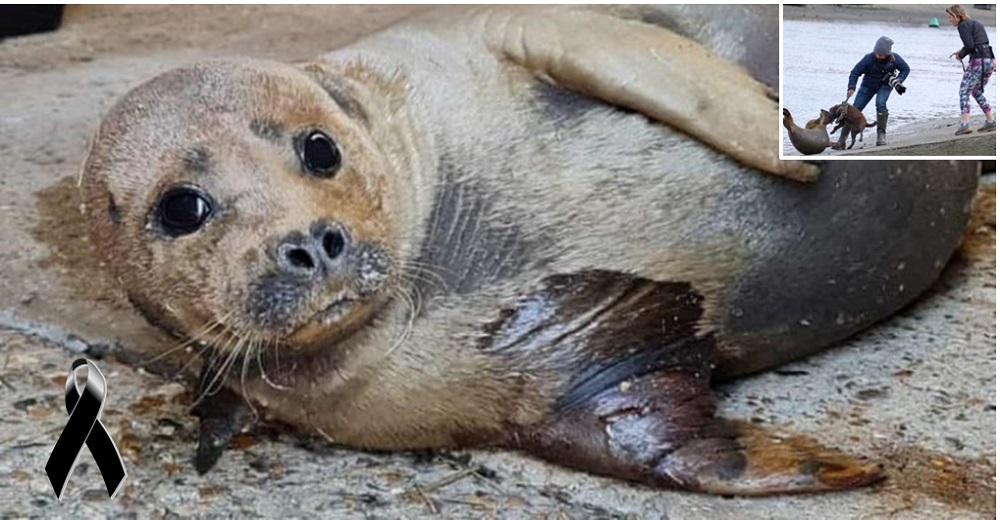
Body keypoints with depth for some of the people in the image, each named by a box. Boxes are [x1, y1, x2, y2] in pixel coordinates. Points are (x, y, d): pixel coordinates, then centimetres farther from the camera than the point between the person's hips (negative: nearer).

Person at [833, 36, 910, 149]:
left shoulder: (895, 59, -22)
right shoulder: (869, 58, -26)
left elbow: (906, 69, -4)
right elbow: (855, 72, -20)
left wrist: (898, 81, -21)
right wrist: (851, 87, -34)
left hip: (885, 85, -1)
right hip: (868, 85, 1)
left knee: (880, 103, -31)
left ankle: (881, 135, -18)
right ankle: (842, 140, 1)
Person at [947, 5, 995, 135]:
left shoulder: (963, 25, -4)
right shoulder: (977, 24, 23)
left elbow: (969, 45, -14)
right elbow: (981, 44, 19)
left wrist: (960, 55, 3)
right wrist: (962, 51, 16)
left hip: (979, 61, -9)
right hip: (990, 60, 9)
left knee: (964, 92, -7)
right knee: (977, 92, 20)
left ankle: (965, 124, -19)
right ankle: (991, 122, 19)